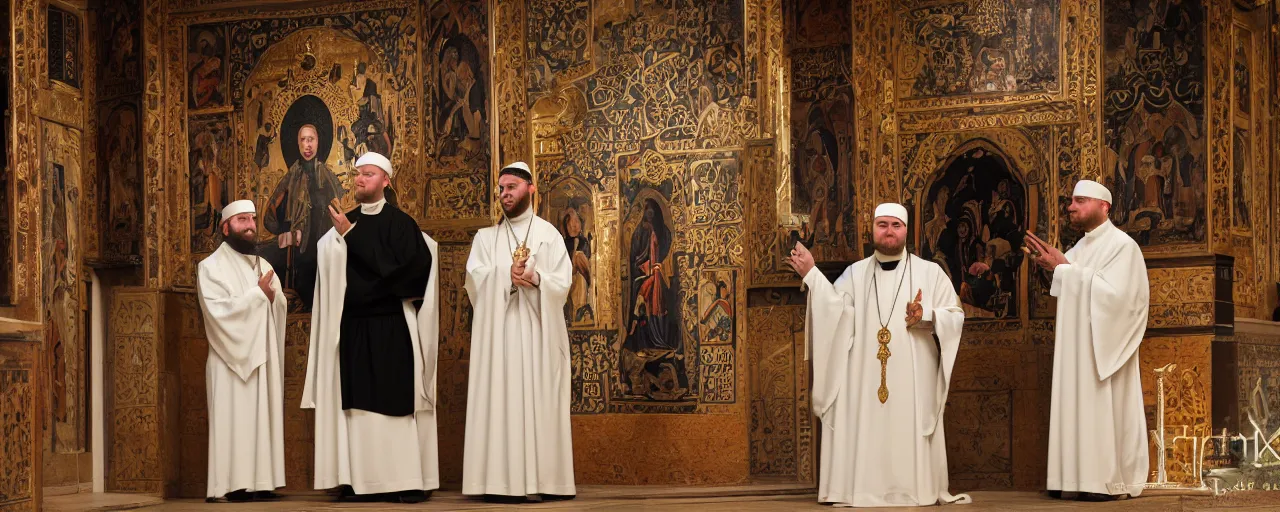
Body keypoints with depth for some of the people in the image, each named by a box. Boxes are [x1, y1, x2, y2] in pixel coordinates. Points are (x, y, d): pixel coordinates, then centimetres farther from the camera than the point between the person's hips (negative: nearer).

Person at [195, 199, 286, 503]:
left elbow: (280, 310, 10)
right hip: (232, 359, -6)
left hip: (264, 357, 6)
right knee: (233, 420, -8)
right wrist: (258, 294, -13)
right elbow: (220, 311, -15)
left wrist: (272, 295, -11)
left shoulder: (264, 266, 17)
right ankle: (230, 485, -9)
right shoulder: (211, 266, -2)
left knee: (263, 420, 3)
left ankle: (259, 482, 4)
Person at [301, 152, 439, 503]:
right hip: (353, 329, 4)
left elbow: (409, 269, -15)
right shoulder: (344, 225, 11)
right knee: (359, 404, 2)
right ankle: (364, 480, 4)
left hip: (391, 329, -4)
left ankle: (408, 481, -2)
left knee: (398, 402, -5)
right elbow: (329, 269, 9)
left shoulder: (400, 223, -2)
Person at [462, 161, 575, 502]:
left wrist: (536, 279, -20)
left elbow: (563, 281, -1)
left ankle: (542, 480, -4)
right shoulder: (486, 237, 14)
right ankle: (502, 482, -7)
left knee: (540, 400, -4)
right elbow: (475, 279, -1)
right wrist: (507, 276, -17)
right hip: (499, 331, 1)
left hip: (538, 331, -1)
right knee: (500, 399, -5)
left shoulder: (549, 234, 9)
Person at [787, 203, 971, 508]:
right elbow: (835, 310, -4)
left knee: (910, 433, -3)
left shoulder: (930, 272, 7)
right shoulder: (855, 273, 11)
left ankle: (916, 490, 3)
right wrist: (812, 275, -11)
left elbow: (955, 316, 3)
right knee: (866, 432, -2)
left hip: (913, 377, -1)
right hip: (866, 377, 2)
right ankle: (864, 489, 1)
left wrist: (926, 316, -15)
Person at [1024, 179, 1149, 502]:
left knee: (1104, 410, -7)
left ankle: (1110, 482, -3)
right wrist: (1053, 267, -3)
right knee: (1081, 410, 5)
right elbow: (1072, 295, 14)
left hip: (1103, 347, -8)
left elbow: (1112, 293, -21)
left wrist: (1065, 268, -18)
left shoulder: (1122, 245, -9)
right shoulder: (1080, 249, 16)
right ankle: (1084, 479, 7)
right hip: (1078, 348, 8)